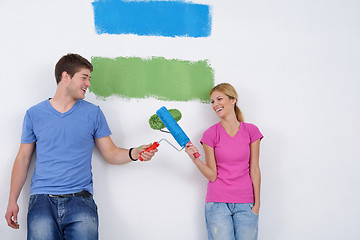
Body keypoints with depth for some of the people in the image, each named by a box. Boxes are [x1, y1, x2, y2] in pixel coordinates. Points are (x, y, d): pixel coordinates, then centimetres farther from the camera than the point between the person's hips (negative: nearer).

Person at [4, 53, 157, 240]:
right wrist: (12, 201, 10)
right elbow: (23, 159, 14)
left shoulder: (93, 113, 10)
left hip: (80, 198, 0)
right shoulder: (34, 114, 9)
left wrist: (134, 154, -9)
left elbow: (110, 153, 12)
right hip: (42, 198, 0)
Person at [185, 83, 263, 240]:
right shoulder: (211, 134, 0)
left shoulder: (251, 131, 3)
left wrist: (257, 203, 2)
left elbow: (254, 169, 4)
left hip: (245, 204, 1)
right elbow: (212, 175, -3)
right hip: (218, 203, -1)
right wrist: (195, 159, -19)